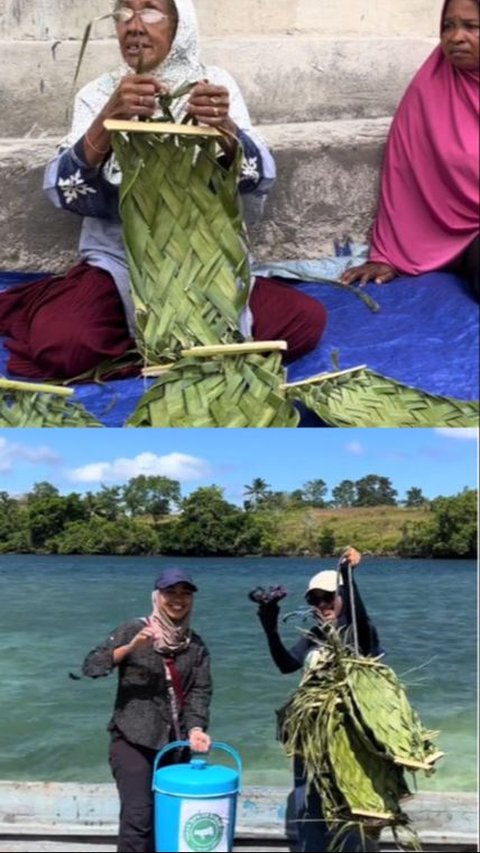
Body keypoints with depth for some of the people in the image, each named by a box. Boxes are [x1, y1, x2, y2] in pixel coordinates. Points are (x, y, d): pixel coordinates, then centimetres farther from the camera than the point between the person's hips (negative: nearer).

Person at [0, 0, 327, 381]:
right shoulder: (98, 93, 3)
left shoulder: (216, 83, 3)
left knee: (306, 320, -23)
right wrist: (109, 118, -29)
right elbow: (64, 189, -12)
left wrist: (224, 127, -31)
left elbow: (260, 179, -11)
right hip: (122, 260, 0)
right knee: (59, 343, -29)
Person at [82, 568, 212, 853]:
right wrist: (130, 648, -29)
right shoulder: (134, 630, -6)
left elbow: (200, 692, -1)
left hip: (175, 743, 4)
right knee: (138, 816, -11)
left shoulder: (196, 645, 6)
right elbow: (90, 666, -14)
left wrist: (196, 728, -19)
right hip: (132, 740, -4)